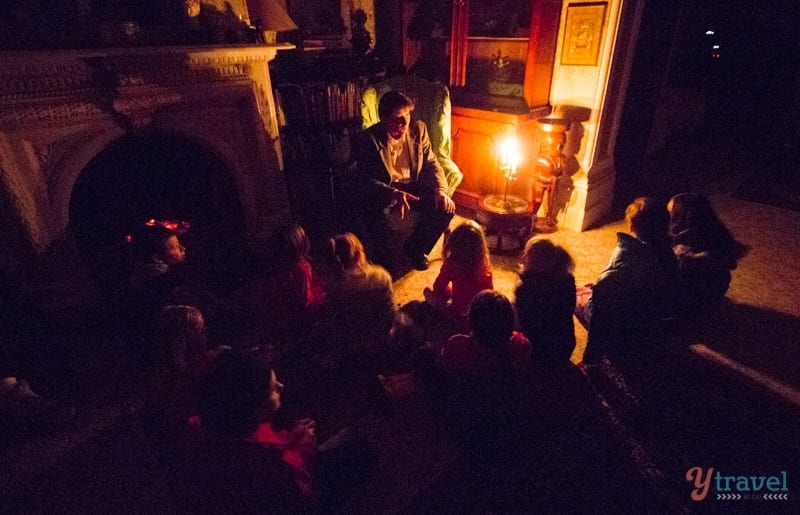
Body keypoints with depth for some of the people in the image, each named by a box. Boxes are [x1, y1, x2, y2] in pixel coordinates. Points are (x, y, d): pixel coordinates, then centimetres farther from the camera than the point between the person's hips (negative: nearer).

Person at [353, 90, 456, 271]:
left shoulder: (418, 129, -2)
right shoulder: (368, 139, -14)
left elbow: (431, 164, 2)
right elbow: (365, 180, -19)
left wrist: (440, 191, -17)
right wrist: (394, 194, -36)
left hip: (413, 187, 4)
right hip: (383, 191, -4)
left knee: (445, 206, -18)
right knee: (375, 212, -37)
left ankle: (415, 248, 7)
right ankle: (384, 259, -7)